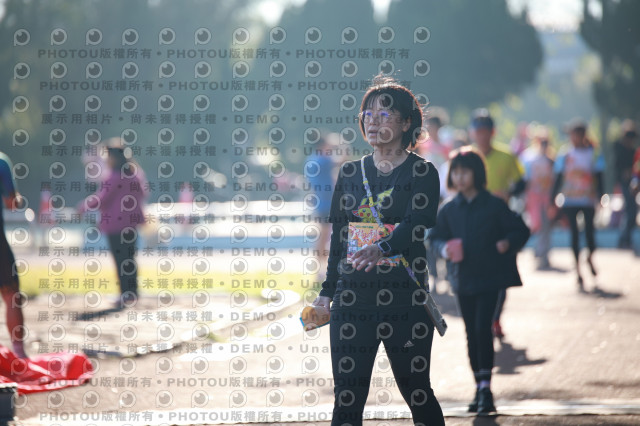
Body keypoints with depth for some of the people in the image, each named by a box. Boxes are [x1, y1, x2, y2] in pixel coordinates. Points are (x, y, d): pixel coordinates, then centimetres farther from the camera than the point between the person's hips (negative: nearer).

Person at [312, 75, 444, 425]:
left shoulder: (421, 173, -3)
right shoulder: (350, 173, 11)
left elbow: (418, 223, -20)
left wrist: (381, 248, -38)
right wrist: (327, 290, 13)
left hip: (404, 294, -4)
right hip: (354, 294, 4)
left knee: (415, 390, 5)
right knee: (347, 395, -1)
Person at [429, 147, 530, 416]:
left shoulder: (494, 205, -5)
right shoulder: (449, 210, 5)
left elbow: (520, 230, 0)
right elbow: (436, 236, 16)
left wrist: (508, 243, -20)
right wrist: (444, 248, -6)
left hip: (491, 277, -4)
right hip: (463, 279, 4)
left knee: (483, 327, -14)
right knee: (472, 333, 9)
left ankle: (486, 387, -11)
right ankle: (480, 388, 18)